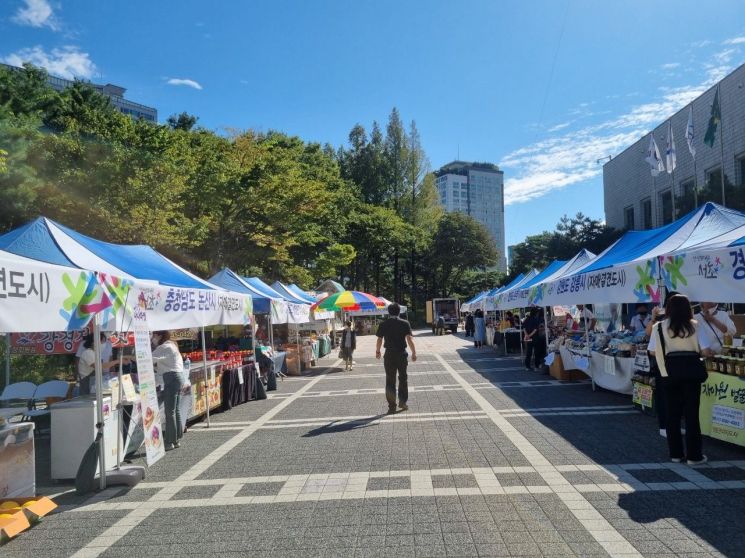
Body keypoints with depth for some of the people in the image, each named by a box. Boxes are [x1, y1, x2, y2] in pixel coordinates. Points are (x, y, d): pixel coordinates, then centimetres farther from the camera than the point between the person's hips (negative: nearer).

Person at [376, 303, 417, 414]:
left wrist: (377, 351, 18)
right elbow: (409, 339, -9)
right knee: (403, 378, 17)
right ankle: (402, 401, 18)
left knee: (390, 381, 5)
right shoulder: (405, 323, -3)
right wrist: (414, 353, -4)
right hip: (402, 354, 0)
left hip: (389, 355, 0)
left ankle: (392, 406, 6)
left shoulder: (383, 325, -1)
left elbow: (379, 340, 3)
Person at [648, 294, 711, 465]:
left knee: (673, 415, 11)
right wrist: (692, 351, 10)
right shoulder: (694, 326, -8)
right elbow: (705, 351, -10)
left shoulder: (658, 328, -5)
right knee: (692, 415, 8)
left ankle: (676, 453, 18)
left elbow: (652, 352, -2)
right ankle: (694, 455, 14)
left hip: (668, 376, 1)